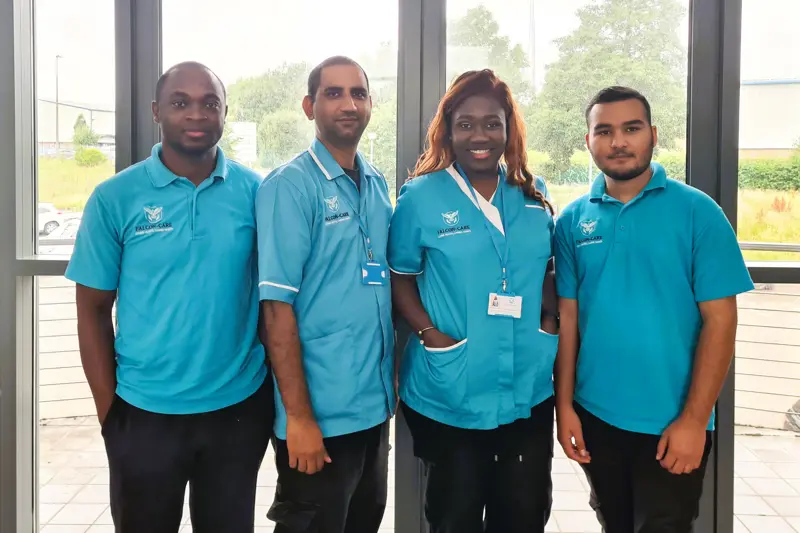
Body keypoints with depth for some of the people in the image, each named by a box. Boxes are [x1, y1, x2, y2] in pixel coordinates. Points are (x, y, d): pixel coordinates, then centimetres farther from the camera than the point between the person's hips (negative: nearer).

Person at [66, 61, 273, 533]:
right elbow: (93, 311, -2)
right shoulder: (115, 198, -7)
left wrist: (275, 393, 1)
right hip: (145, 413, -1)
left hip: (240, 408, 1)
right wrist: (109, 410, -4)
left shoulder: (256, 191, -3)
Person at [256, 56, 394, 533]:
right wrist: (298, 415, -18)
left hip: (375, 404, 7)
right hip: (321, 412, -6)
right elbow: (278, 306, -16)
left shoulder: (379, 185, 7)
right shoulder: (288, 187, -13)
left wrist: (392, 381, 10)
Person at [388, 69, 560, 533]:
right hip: (450, 395, -3)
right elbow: (400, 277, 0)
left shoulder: (534, 195, 6)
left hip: (529, 392, 3)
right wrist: (431, 335, -13)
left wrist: (550, 320, 1)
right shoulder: (422, 196, -5)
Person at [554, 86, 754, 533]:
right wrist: (564, 405, 0)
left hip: (671, 422, -3)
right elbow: (568, 317, 4)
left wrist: (694, 419, -13)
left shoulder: (698, 212, -7)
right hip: (596, 416, 3)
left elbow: (720, 321, -9)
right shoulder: (573, 220, 2)